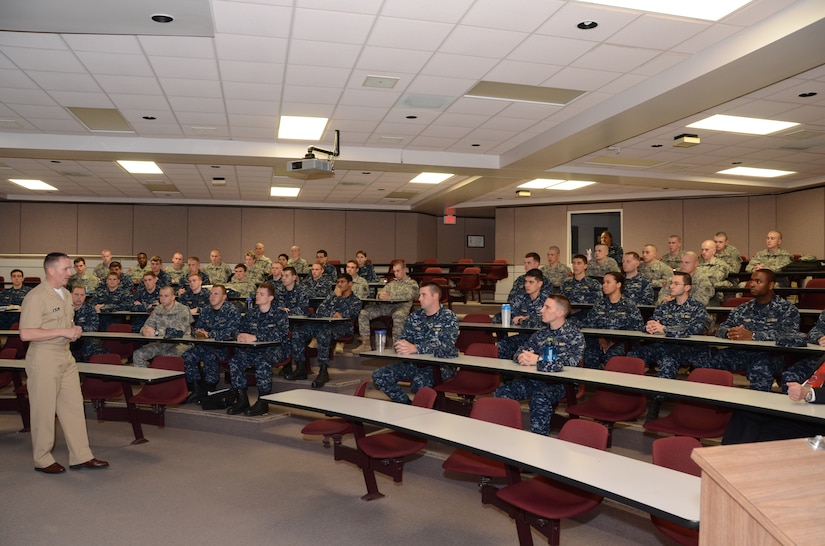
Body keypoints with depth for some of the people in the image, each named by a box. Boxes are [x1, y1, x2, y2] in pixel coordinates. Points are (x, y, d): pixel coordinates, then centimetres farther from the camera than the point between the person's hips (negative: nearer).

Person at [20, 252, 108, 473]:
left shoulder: (66, 294, 12)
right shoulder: (36, 297, -15)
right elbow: (26, 334, -21)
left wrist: (74, 330, 3)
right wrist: (62, 332, -22)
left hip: (66, 355, 8)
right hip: (44, 357, -8)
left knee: (74, 405, 8)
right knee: (44, 410, 3)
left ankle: (81, 456, 15)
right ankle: (42, 460, 18)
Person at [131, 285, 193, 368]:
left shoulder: (183, 310, -9)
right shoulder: (157, 310, 10)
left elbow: (179, 332, -21)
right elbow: (147, 326, 11)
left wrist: (156, 333, -22)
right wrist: (144, 331, -16)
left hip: (179, 344, -6)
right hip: (160, 343, 6)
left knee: (169, 355, -35)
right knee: (137, 354, -9)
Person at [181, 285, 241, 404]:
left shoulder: (232, 311, -6)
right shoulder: (206, 310, 14)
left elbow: (230, 332, -17)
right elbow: (197, 327, 17)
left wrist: (209, 334, -22)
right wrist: (197, 332, -7)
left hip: (226, 346, -6)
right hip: (207, 345, 6)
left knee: (209, 357, -33)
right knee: (187, 356, -17)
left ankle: (208, 391, -14)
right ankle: (197, 389, -6)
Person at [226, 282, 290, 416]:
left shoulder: (280, 314, -3)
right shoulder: (251, 313, 14)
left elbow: (279, 334, -18)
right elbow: (241, 329, 10)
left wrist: (255, 337, -27)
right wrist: (241, 336, -17)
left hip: (275, 349, -5)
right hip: (254, 349, 5)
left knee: (262, 361, -36)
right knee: (235, 360, -21)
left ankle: (263, 402, -24)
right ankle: (241, 399, -10)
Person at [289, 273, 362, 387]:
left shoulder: (356, 301, 12)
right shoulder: (331, 296, 28)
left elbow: (347, 314, -9)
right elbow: (319, 310, 13)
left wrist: (338, 296, 1)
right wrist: (333, 314, -7)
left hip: (341, 327, -6)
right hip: (323, 324, 6)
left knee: (323, 333, -40)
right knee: (297, 332, -17)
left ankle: (323, 372, -39)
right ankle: (300, 368, -14)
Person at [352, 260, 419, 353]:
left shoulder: (412, 283, 13)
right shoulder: (392, 283, 31)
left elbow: (408, 295, -6)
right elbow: (381, 292, 22)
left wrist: (390, 297, -18)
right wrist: (380, 295, -5)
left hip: (402, 306, -6)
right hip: (386, 306, 6)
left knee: (398, 315, -43)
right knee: (364, 312, -14)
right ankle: (366, 343, -14)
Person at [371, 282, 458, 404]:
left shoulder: (449, 318, -6)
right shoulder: (414, 316, 12)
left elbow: (446, 347, -19)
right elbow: (403, 338, 11)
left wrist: (415, 348, -31)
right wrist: (399, 345, -17)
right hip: (414, 363, 6)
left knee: (419, 382, -37)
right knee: (379, 376, -9)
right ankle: (407, 405, 1)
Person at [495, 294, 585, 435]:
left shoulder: (574, 335, 0)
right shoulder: (541, 334, 18)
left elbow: (572, 361, -17)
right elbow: (519, 353, 18)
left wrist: (538, 359, -23)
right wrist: (520, 357, -11)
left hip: (559, 383, -6)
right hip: (534, 379, 6)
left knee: (540, 398, -37)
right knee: (502, 392, -17)